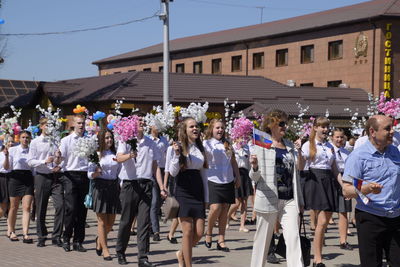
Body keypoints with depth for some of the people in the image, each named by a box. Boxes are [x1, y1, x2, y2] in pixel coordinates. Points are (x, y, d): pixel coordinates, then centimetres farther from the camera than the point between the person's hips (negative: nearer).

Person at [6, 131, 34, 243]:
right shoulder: (13, 150, 2)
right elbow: (7, 167, 0)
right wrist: (6, 155, -15)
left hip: (28, 179, 1)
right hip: (15, 178, -1)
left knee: (27, 207, -8)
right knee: (14, 207, 8)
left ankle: (25, 234, -12)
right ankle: (11, 231, 25)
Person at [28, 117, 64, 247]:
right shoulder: (35, 142, 4)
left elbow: (62, 159, 15)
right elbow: (30, 161, -3)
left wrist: (59, 165, -6)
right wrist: (44, 161, -17)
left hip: (56, 177, 1)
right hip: (42, 177, -1)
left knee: (60, 205, -11)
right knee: (41, 209, 5)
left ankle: (56, 236, -2)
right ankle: (41, 237, 18)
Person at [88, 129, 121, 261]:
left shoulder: (115, 154, 11)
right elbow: (89, 174, -3)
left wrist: (121, 188, 7)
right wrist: (96, 173, -24)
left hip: (114, 187, 4)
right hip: (100, 187, -4)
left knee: (111, 222, 8)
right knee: (102, 221, -2)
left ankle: (99, 240, 36)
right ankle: (105, 250, 5)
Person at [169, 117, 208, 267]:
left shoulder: (200, 148, 11)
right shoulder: (179, 147, -4)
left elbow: (203, 173, 15)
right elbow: (173, 172, -8)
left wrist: (206, 197, 13)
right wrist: (176, 154, -21)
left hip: (198, 192, 5)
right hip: (183, 192, -5)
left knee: (199, 232, 1)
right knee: (188, 231, -6)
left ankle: (182, 254, 27)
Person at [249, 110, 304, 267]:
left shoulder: (290, 146, 14)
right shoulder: (261, 145, -1)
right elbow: (254, 177, -2)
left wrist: (300, 200, 18)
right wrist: (255, 167, -24)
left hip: (289, 201, 4)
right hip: (268, 199, -4)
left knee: (294, 238, -6)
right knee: (263, 240, 5)